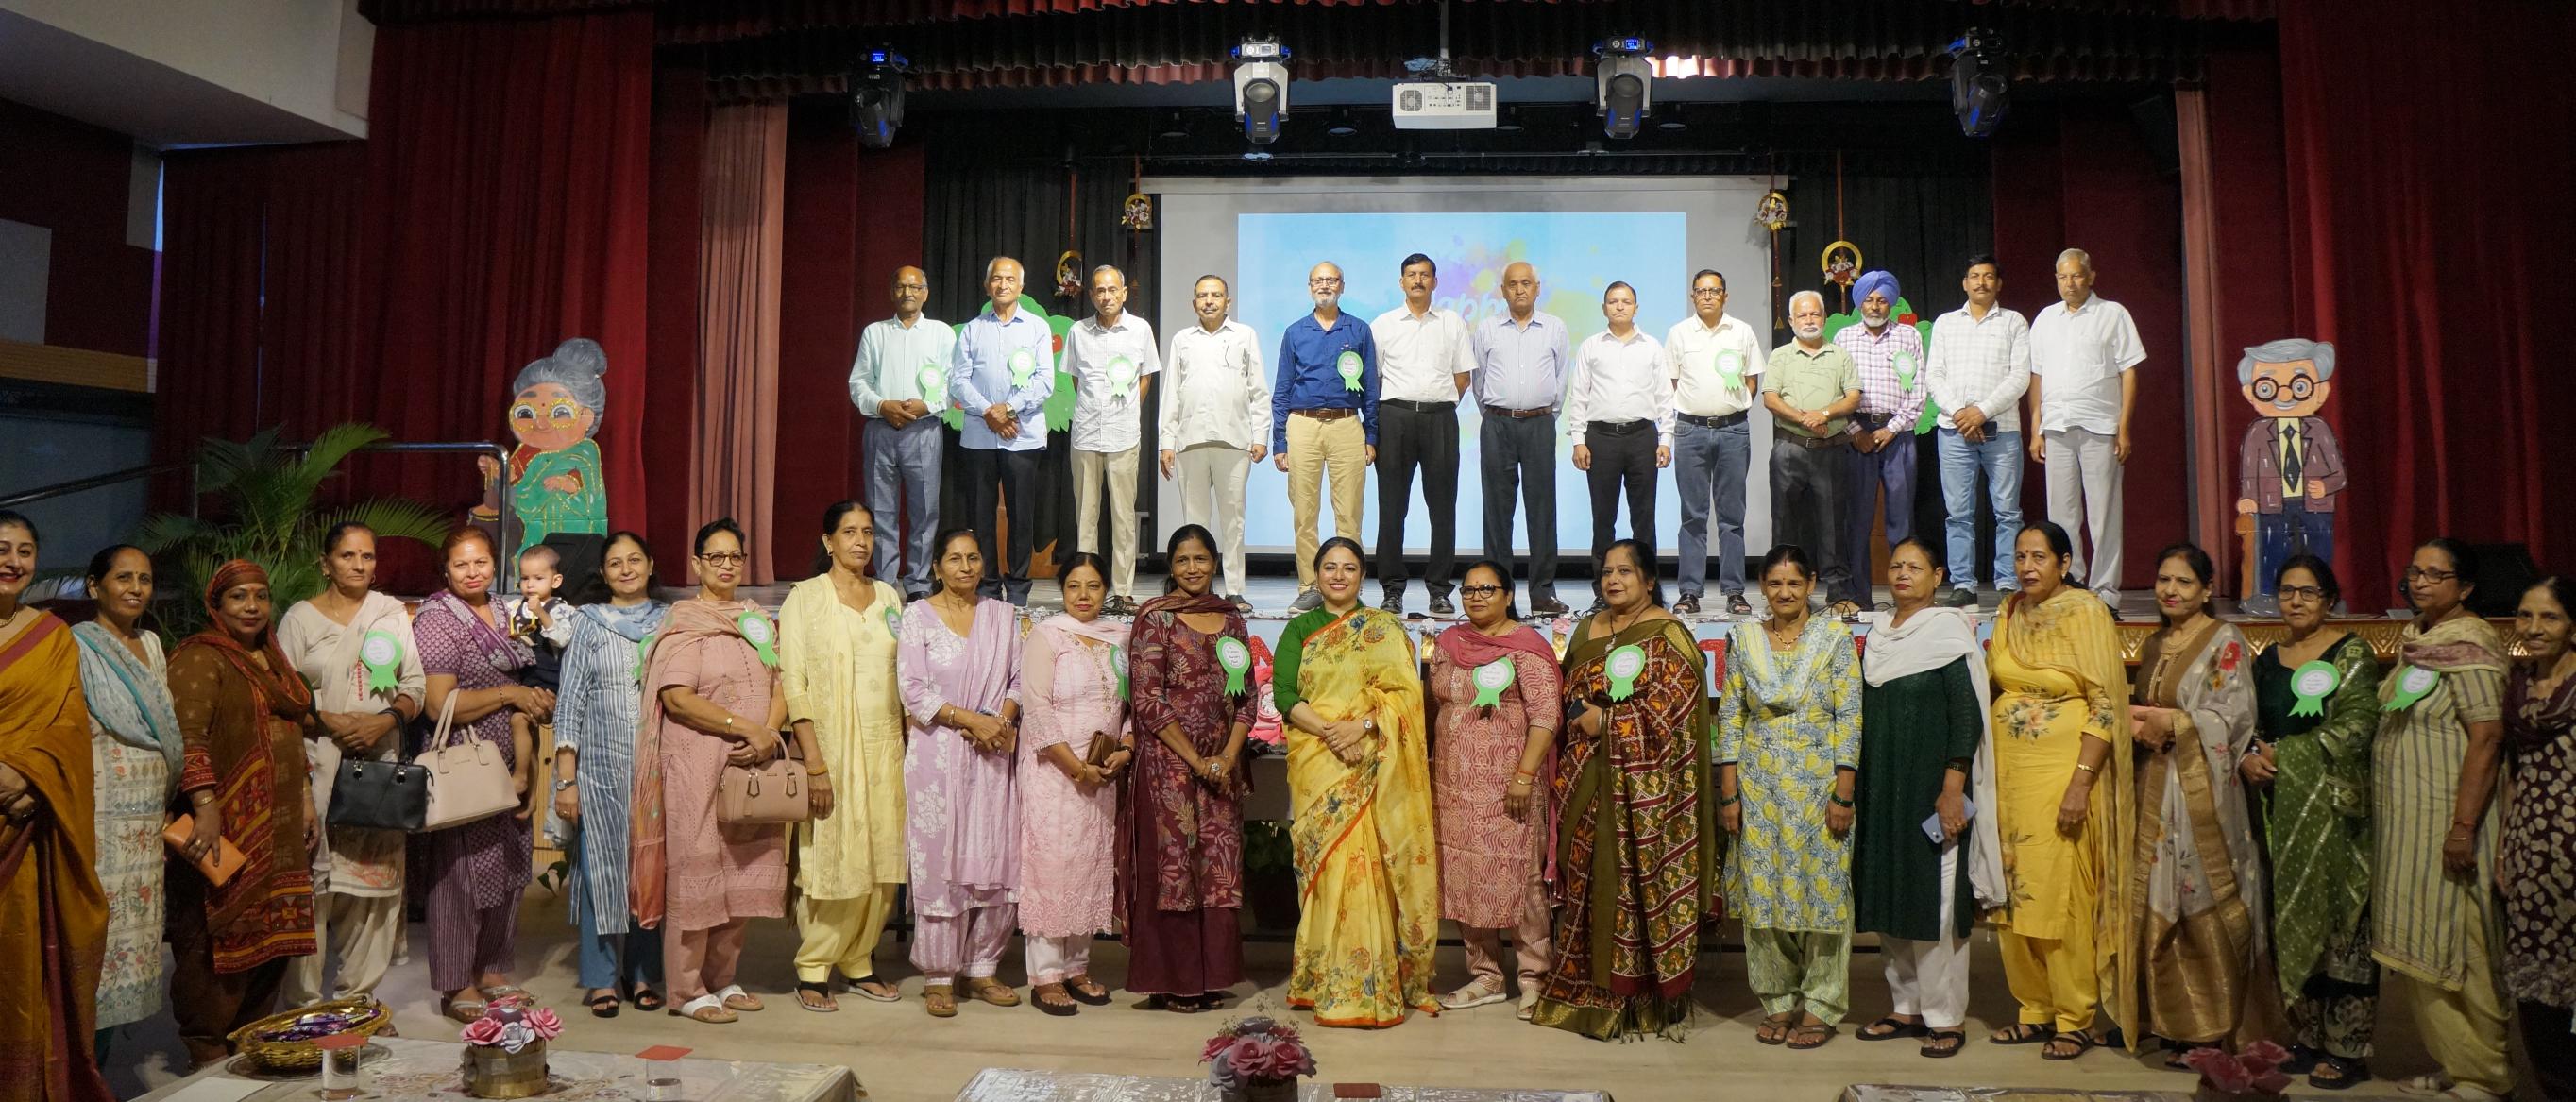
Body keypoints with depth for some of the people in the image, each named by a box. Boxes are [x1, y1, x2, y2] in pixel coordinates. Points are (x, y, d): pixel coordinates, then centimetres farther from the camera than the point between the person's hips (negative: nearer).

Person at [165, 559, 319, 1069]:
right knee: (219, 938, -4)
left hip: (279, 829, 8)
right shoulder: (200, 658, -8)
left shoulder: (272, 658, 18)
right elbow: (188, 736, -21)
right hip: (227, 828, -8)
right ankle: (209, 1055, 6)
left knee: (271, 935, 11)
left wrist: (305, 798, 20)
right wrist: (205, 807, -30)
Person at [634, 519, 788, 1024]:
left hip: (753, 767, 6)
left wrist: (770, 731, -8)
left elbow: (780, 687, 11)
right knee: (696, 873, -1)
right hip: (698, 765, -6)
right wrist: (745, 727, -18)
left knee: (745, 874, 10)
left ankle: (722, 979, 23)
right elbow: (677, 697, -15)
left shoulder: (759, 620, 16)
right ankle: (687, 991, 10)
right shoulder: (684, 621, -4)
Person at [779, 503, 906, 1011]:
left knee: (882, 862, 7)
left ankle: (859, 961, 22)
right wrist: (815, 764, -15)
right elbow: (793, 685, -9)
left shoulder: (889, 596, 11)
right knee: (831, 860, -3)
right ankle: (812, 969, 14)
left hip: (885, 747, 5)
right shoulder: (804, 598, -3)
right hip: (831, 746, -5)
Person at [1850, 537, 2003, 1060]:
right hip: (1881, 786, 6)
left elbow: (1968, 717, -12)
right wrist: (1856, 787, 12)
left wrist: (1953, 791, -18)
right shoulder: (1878, 633, 11)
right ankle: (1909, 1007, 22)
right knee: (1889, 898, 10)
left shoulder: (1950, 634, -7)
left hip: (1931, 787, -6)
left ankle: (1945, 1018, 10)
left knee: (1935, 900, -2)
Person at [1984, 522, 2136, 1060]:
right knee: (2015, 891, 9)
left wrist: (2081, 781, -17)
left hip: (2062, 771, -6)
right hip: (2008, 769, 6)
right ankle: (2034, 1009, 21)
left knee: (2061, 893, -2)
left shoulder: (2085, 613, -8)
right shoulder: (2007, 613, 10)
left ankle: (2075, 1019, 12)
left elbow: (2106, 704, -12)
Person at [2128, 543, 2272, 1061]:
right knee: (2161, 906, 6)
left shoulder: (2225, 641, -4)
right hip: (2155, 790, 7)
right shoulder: (2154, 644, 17)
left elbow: (2235, 717, -12)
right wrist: (2135, 720, 2)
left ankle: (2214, 1031, 5)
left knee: (2205, 907, -4)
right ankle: (2177, 1022, 15)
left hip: (2202, 791, -6)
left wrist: (2171, 722, -15)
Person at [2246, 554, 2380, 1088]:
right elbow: (2252, 726, 17)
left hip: (2332, 804, -5)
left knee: (2337, 918, -3)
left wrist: (2282, 753, -11)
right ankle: (2306, 1034, 18)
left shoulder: (2351, 653, -3)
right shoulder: (2267, 658, 13)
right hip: (2280, 807, 5)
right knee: (2289, 918, 8)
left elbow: (2355, 728, -13)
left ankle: (2347, 1047, 6)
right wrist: (2248, 759, -3)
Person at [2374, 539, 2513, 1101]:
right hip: (2406, 818, 8)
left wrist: (2463, 827, -23)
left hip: (2446, 817, -8)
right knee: (2422, 947, 13)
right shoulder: (2416, 639, 13)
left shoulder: (2467, 645, -13)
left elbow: (2487, 738, -20)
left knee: (2453, 945, 0)